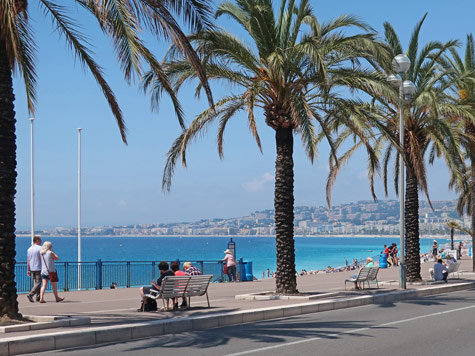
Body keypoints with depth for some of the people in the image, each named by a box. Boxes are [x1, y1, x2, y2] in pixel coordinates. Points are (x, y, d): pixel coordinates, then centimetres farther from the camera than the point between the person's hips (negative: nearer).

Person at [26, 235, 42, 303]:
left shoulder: (29, 249, 10)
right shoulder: (40, 248, -10)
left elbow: (28, 261, 10)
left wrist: (28, 270, 13)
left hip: (32, 269, 7)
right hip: (38, 268, -7)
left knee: (36, 283, 13)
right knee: (38, 283, -7)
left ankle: (38, 297, 13)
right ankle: (30, 294, -21)